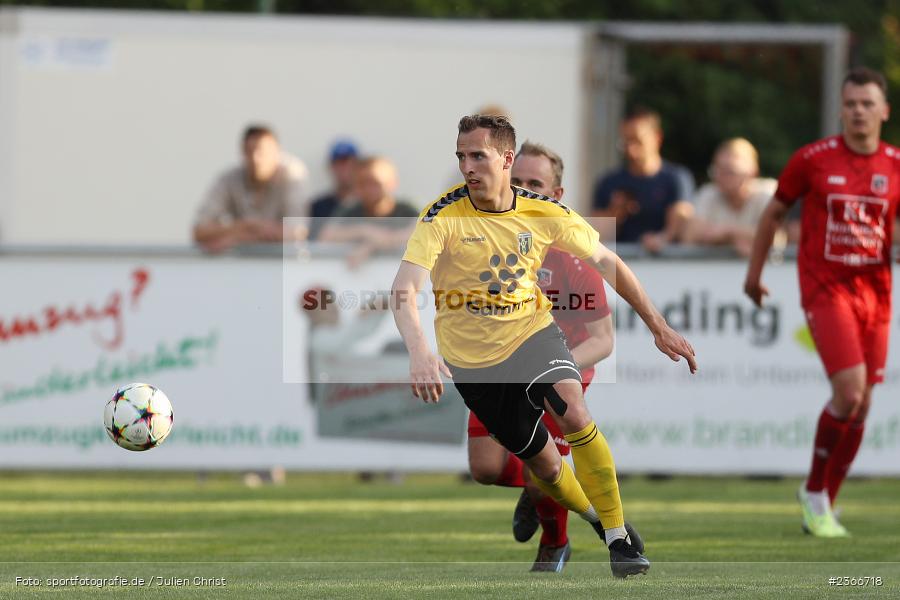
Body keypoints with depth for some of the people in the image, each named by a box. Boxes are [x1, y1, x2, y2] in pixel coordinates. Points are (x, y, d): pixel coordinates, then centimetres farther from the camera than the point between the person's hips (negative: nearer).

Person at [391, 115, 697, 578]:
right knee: (542, 463, 4)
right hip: (472, 357, 0)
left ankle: (618, 536, -19)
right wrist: (419, 353, -48)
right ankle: (597, 520, 33)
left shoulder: (544, 212, -11)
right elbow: (404, 289, -30)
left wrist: (658, 326, 4)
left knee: (574, 416, -27)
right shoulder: (443, 217, -19)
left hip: (532, 332, 0)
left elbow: (606, 263, 3)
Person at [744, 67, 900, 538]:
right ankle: (815, 492, 1)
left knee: (860, 405, 6)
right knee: (850, 391, -18)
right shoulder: (813, 159, -4)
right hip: (825, 289, -4)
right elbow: (774, 212, 9)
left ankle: (822, 505, 22)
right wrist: (754, 273, 14)